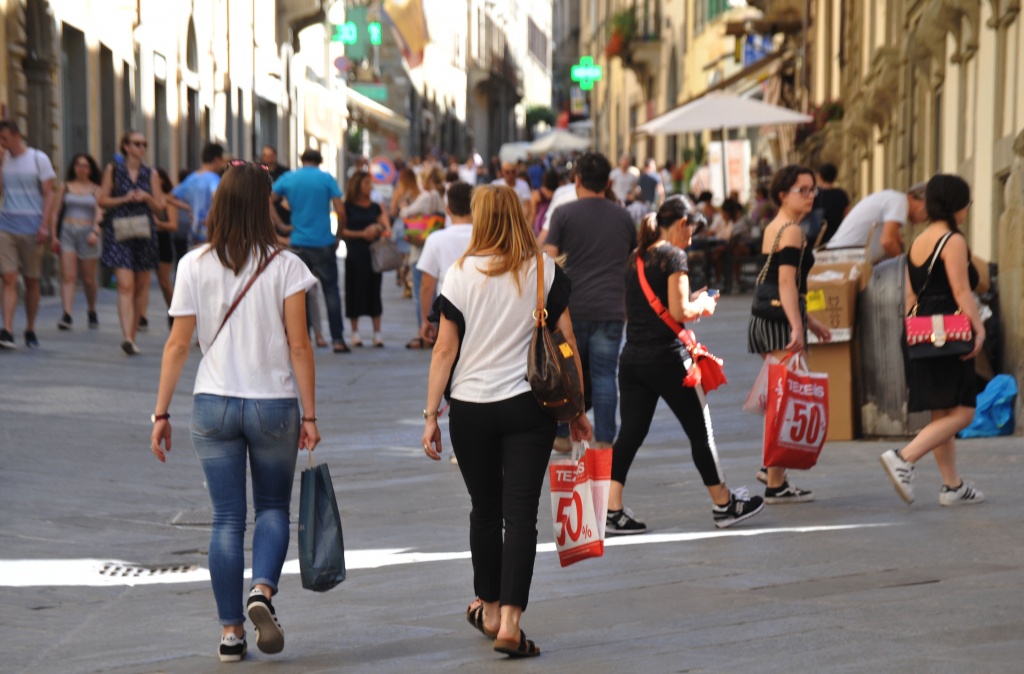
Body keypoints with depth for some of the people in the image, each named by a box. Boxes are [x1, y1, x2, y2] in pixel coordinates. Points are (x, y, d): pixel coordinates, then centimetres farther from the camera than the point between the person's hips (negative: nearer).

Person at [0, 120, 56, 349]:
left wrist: (44, 226, -10)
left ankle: (30, 330, 19)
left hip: (31, 228, -2)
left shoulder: (39, 159, 1)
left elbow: (49, 194, -1)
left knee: (31, 280, 8)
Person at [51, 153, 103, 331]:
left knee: (88, 278, 6)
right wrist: (53, 235, 3)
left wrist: (95, 231, -20)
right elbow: (56, 212, 11)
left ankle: (92, 312, 28)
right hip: (67, 232, 0)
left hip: (87, 233, 0)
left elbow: (99, 213, -4)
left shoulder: (96, 189, 7)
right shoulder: (66, 187, 10)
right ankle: (66, 315, -20)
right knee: (68, 276, -11)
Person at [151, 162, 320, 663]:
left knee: (227, 518, 8)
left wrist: (161, 414, 3)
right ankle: (262, 591, -10)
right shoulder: (284, 266, -6)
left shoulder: (195, 265, -3)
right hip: (273, 404, -1)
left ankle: (230, 631, 9)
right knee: (273, 507, 16)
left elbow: (178, 345, -3)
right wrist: (309, 415, -1)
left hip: (214, 406, 1)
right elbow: (299, 346, -7)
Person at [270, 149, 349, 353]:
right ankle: (337, 339, -1)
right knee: (330, 290, 3)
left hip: (298, 243, 2)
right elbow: (340, 211, -8)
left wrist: (281, 226, 5)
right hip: (324, 243, -2)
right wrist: (338, 236, 5)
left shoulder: (288, 178, 5)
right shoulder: (326, 178, -2)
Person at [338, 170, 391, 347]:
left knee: (374, 291, 3)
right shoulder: (348, 207, 0)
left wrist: (380, 230, -10)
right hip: (355, 255, -3)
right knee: (355, 291, 0)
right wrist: (361, 234, -13)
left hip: (374, 254, 3)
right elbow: (341, 231, -5)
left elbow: (387, 230, 12)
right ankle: (355, 332, 9)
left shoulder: (375, 207, 12)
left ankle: (377, 333, 7)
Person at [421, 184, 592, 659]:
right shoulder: (545, 271, 0)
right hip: (529, 406, 0)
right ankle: (509, 622, -12)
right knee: (520, 514, -2)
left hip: (470, 406, 0)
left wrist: (431, 414, 3)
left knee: (485, 510, 16)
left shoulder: (461, 273, -4)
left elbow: (444, 349, -3)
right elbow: (567, 343, 2)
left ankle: (488, 609, 30)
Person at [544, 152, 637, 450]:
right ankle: (604, 440, -3)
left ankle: (562, 434, 16)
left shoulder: (564, 214, -1)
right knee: (604, 375, 1)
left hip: (572, 307, -1)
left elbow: (549, 260, -6)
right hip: (611, 309, 2)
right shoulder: (623, 216, 10)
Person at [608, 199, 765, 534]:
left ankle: (612, 512, -3)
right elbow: (679, 311, -17)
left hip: (631, 357, 7)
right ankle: (724, 505, 18)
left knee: (629, 434, 5)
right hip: (666, 356, -7)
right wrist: (702, 306, 4)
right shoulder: (673, 255, -9)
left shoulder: (635, 259, 13)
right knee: (700, 432, 7)